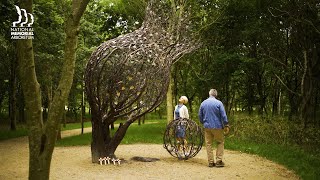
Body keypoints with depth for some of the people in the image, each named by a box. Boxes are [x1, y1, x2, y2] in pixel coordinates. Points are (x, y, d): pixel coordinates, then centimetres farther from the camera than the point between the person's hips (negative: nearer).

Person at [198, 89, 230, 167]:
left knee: (208, 144, 8)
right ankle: (219, 161, 4)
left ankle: (211, 162, 8)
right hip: (217, 126, -3)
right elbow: (223, 116, -9)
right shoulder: (218, 103, -8)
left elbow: (200, 116, 12)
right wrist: (226, 126, -1)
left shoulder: (203, 103, 5)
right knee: (220, 142, 10)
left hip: (207, 127, 3)